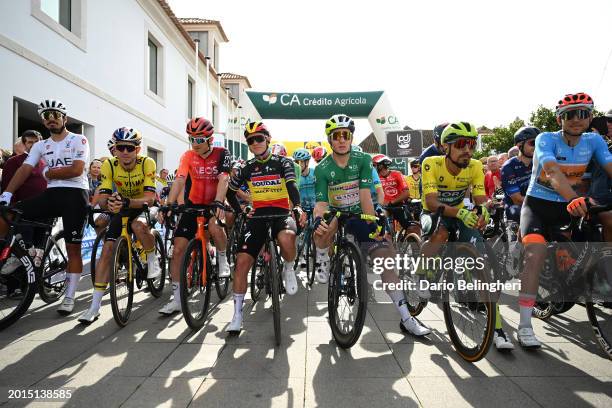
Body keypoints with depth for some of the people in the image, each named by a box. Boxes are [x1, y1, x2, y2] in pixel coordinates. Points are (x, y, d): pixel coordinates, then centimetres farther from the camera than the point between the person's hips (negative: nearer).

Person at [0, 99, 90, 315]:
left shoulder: (78, 140, 1)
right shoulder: (40, 146, 15)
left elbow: (77, 169, -12)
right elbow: (24, 169, 4)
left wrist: (48, 172, 0)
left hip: (75, 193, -5)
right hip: (51, 194, 5)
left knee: (73, 248, -2)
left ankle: (69, 297, 7)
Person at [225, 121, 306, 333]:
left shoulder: (282, 162, 1)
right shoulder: (248, 168, 10)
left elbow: (291, 185, -16)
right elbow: (230, 191, 20)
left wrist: (297, 207, -35)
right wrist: (239, 212, 9)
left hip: (281, 213, -3)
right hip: (258, 215, 3)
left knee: (286, 238, -39)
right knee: (242, 262, -11)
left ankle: (288, 269, -3)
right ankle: (237, 315, 1)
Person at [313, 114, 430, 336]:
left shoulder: (363, 160, -10)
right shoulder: (322, 169, -10)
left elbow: (365, 195, -17)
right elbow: (321, 202, -17)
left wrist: (373, 222, -26)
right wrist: (318, 219, -38)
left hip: (360, 217, 1)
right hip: (337, 216, -1)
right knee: (323, 228, -37)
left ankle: (406, 318, 0)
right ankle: (322, 260, -4)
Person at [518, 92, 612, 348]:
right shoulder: (546, 139, -14)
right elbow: (552, 171, -32)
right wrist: (574, 199, -49)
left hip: (568, 206, 5)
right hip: (537, 204, -5)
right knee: (537, 248, -29)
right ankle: (524, 325, -26)